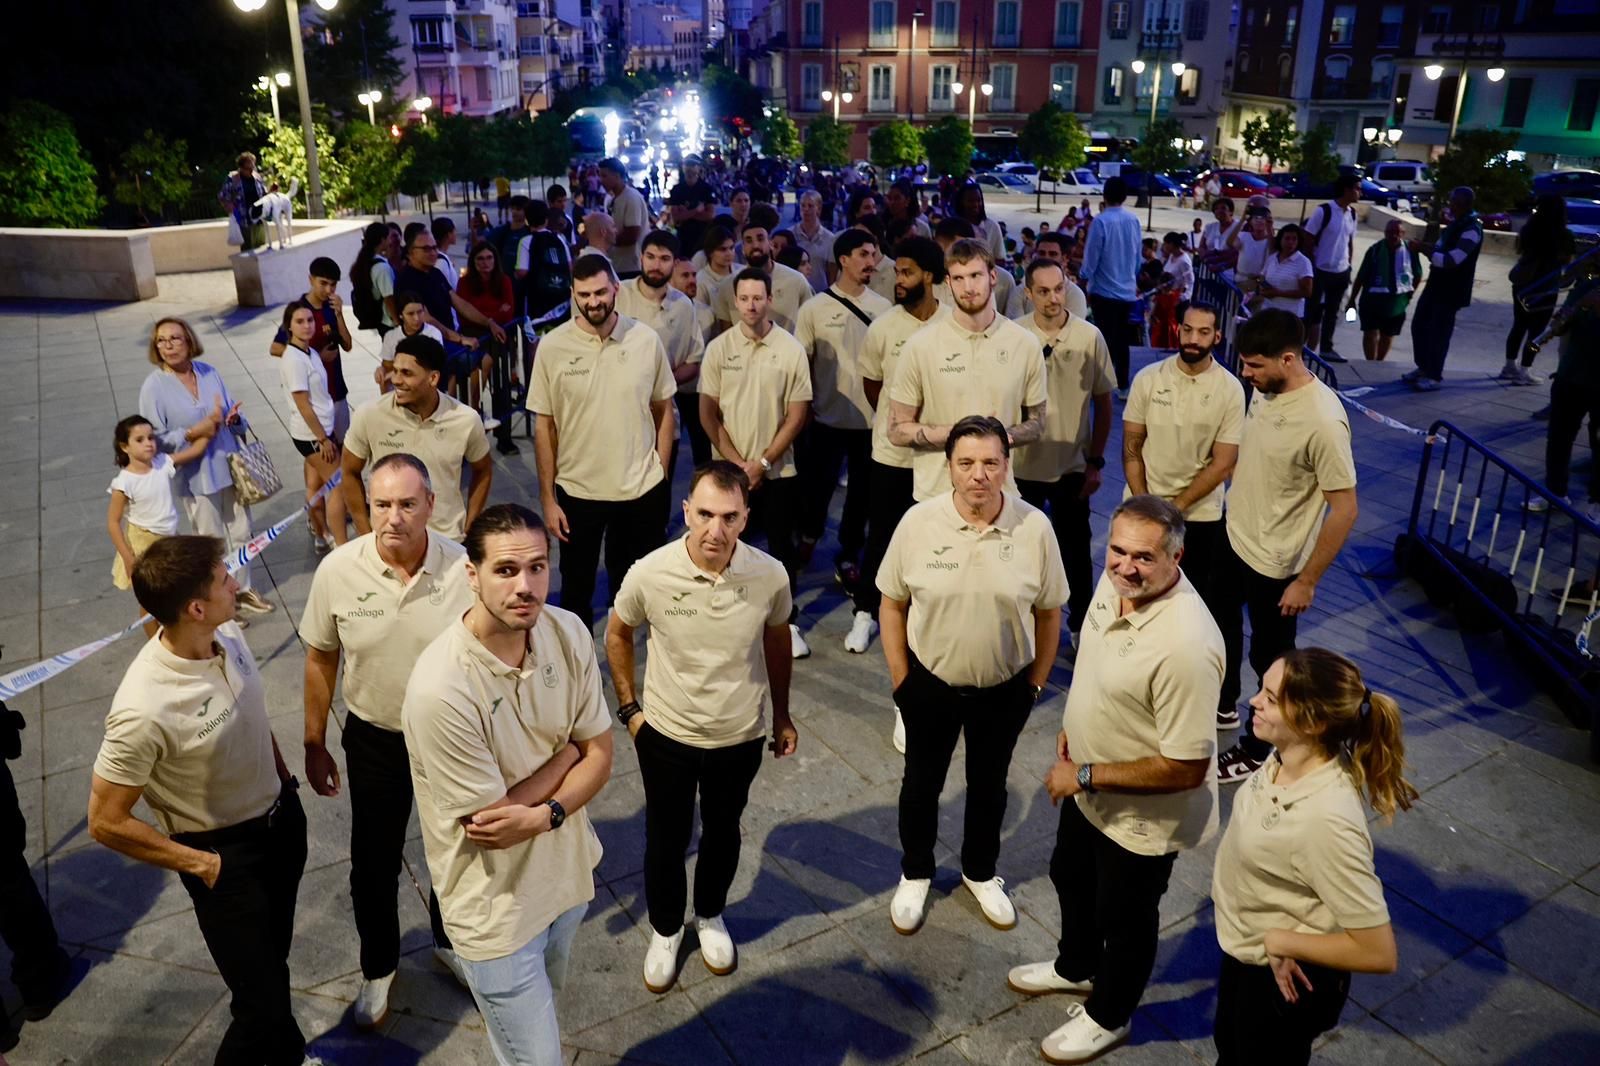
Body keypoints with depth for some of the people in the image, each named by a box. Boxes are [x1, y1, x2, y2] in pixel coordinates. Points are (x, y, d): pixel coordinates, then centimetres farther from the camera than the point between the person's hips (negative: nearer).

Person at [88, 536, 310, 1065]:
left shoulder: (229, 635, -14)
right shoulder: (143, 711, -35)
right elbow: (105, 822, -22)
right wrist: (201, 865, -15)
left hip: (281, 817, 6)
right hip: (225, 852, -6)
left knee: (274, 956, 27)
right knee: (261, 1001, 3)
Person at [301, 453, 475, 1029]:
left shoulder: (464, 568, -23)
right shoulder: (338, 570, -17)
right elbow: (320, 660, -4)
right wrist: (315, 745, 3)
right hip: (373, 741, 1)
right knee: (373, 863, 16)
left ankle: (451, 940, 51)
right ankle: (378, 967, 44)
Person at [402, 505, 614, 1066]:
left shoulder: (568, 632, -14)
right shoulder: (440, 688, -32)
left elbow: (599, 752, -6)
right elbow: (488, 823, -23)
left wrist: (545, 814, -23)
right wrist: (567, 751, -16)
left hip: (567, 871, 6)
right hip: (496, 908, -6)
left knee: (542, 1002, 32)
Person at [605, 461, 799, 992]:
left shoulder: (770, 575, -21)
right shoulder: (650, 574, -24)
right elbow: (617, 634, -3)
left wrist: (781, 714, 8)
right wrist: (629, 708, -2)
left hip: (740, 736, 1)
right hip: (666, 734, -1)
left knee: (723, 833, 23)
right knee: (666, 838, 18)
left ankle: (710, 917, 52)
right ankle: (665, 929, 46)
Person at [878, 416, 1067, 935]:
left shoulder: (1034, 528, -16)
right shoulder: (919, 522, -17)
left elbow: (1048, 612, -3)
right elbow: (892, 603, -6)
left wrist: (1036, 680, 1)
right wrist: (900, 678, -4)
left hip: (1005, 690, 1)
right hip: (930, 684, 0)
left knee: (988, 784, 21)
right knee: (922, 783, 19)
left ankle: (980, 873, 47)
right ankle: (915, 874, 44)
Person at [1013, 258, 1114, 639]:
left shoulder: (1089, 336, -7)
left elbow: (1103, 403, 0)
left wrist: (1096, 461, -2)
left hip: (1072, 466, 0)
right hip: (1021, 463, 0)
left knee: (1075, 551, 12)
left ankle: (1080, 625, 29)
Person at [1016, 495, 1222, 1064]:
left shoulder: (1186, 645, -38)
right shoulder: (1115, 580, -13)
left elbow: (1186, 768, -32)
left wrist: (1084, 777, -25)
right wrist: (1073, 726, 4)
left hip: (1144, 815, -8)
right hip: (1089, 788, 8)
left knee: (1124, 919, 19)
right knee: (1070, 879, 30)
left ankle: (1107, 1016, 47)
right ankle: (1077, 966, 59)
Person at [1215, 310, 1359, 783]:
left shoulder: (1322, 421, -30)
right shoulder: (1264, 389, -7)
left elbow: (1344, 509, -24)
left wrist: (1307, 581, -19)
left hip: (1273, 561, -8)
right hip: (1232, 535, 8)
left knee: (1270, 659, 13)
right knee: (1223, 625, 27)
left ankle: (1255, 749, 33)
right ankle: (1223, 705, 52)